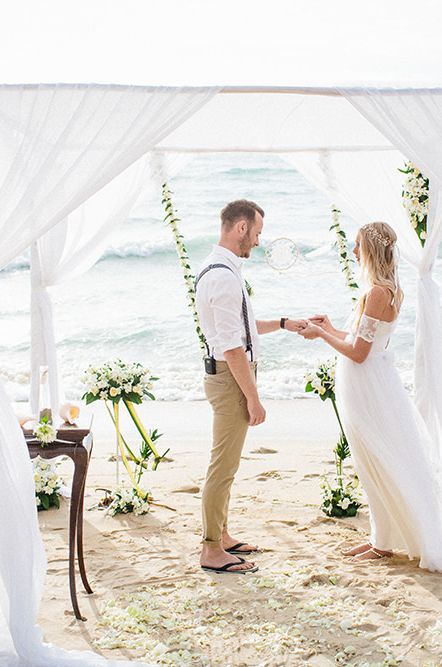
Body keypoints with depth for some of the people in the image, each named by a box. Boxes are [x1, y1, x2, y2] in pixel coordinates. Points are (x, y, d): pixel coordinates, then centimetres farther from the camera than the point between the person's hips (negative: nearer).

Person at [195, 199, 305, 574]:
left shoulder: (221, 269, 13)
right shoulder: (224, 276, -20)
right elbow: (232, 346, -23)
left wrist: (283, 324, 23)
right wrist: (253, 398, -19)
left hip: (231, 376, 11)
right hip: (231, 377, -11)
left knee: (225, 463, 19)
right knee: (223, 465, -3)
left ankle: (221, 536, 32)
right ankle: (212, 551, 7)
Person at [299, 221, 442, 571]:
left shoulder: (378, 292, -20)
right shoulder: (390, 290, 9)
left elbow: (358, 352, -20)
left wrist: (321, 334, -8)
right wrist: (331, 329, 20)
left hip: (366, 386, -10)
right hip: (372, 383, 10)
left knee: (382, 466, 1)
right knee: (380, 466, 15)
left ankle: (384, 544, 13)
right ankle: (383, 539, 26)